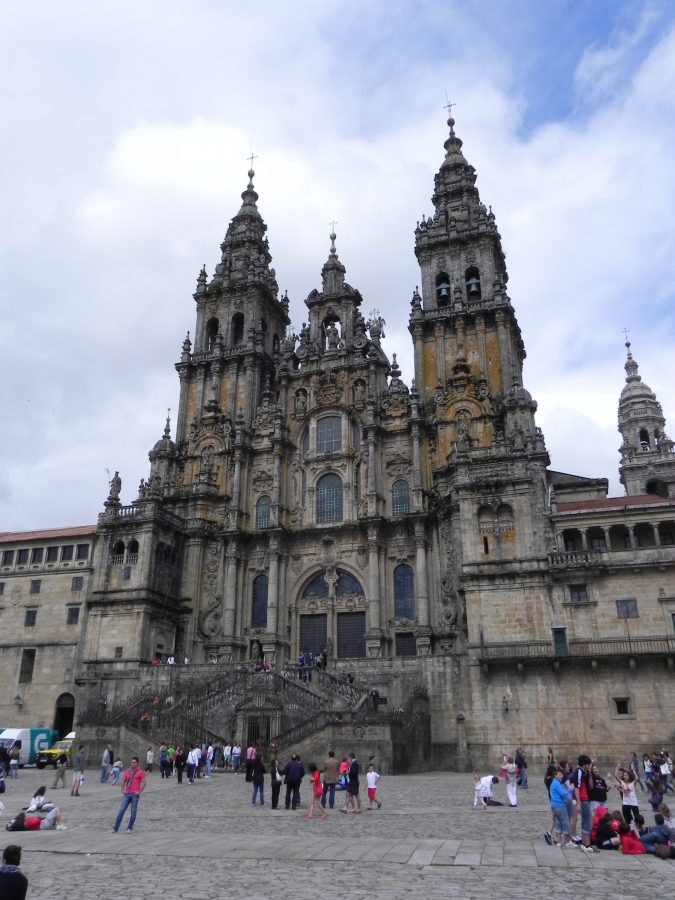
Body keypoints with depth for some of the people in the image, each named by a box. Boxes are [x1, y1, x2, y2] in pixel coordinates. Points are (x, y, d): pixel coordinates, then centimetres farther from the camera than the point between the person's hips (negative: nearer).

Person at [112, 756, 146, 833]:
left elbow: (143, 783, -4)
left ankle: (130, 828, 13)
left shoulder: (141, 772, -2)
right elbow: (123, 781, 19)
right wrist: (123, 790, 7)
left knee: (133, 812, 2)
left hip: (135, 795, -3)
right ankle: (115, 828, 1)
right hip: (127, 794, 3)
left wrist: (139, 791, -13)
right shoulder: (127, 771, 11)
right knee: (121, 810, -4)